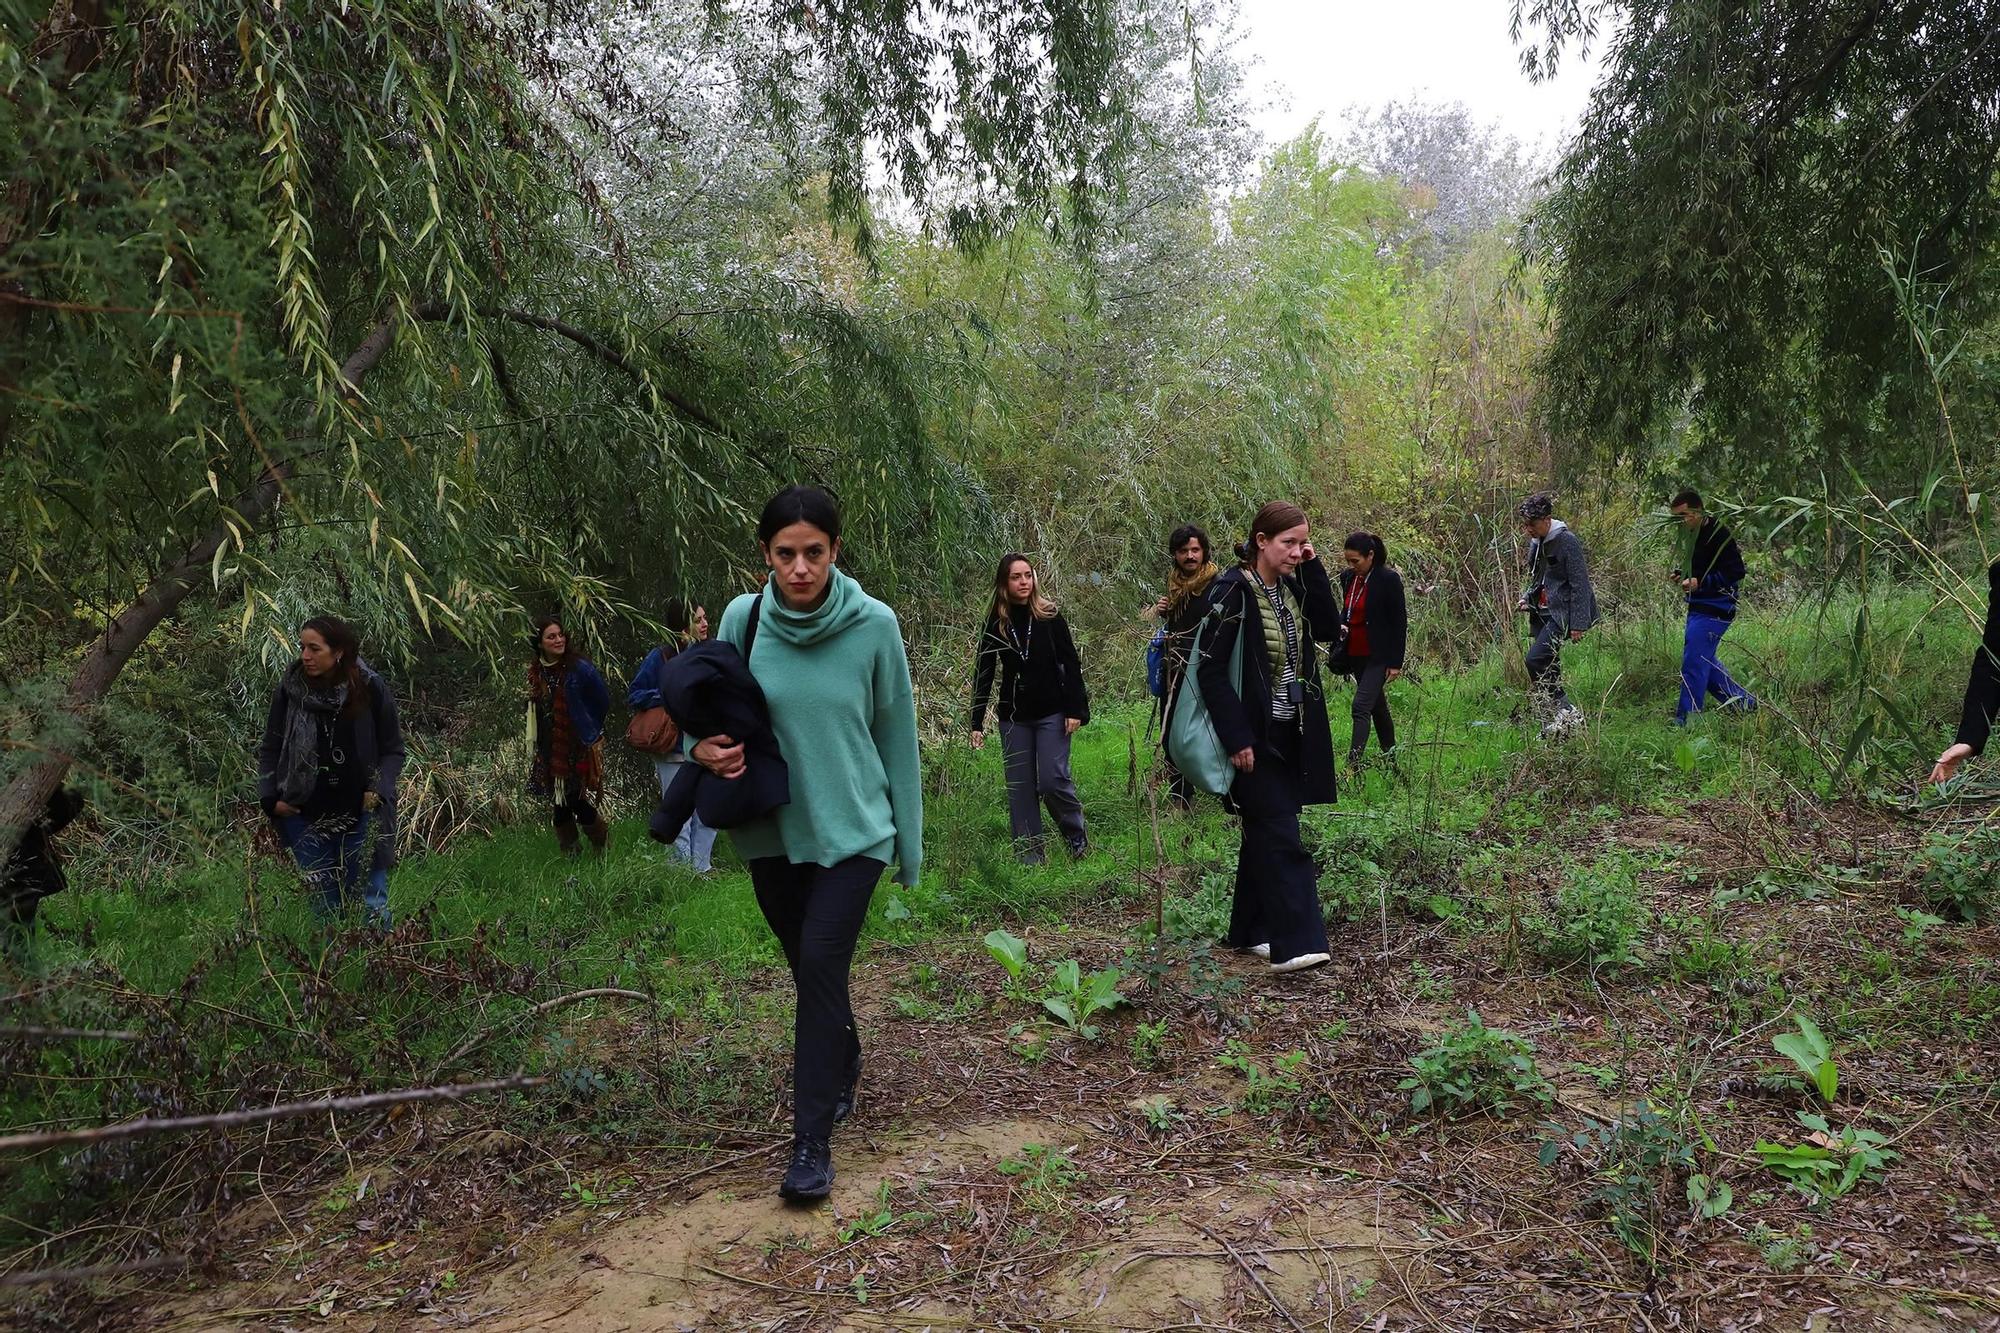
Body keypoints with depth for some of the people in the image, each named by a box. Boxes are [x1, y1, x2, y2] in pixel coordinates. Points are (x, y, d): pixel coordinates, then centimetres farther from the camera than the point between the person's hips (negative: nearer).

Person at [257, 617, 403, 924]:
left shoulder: (371, 689, -6)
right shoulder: (289, 691, -2)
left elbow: (392, 750, 3)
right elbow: (270, 749, 9)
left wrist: (379, 790, -12)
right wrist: (269, 798, -1)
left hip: (360, 816, -1)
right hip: (307, 818, 2)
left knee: (370, 902, 2)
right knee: (325, 904, 8)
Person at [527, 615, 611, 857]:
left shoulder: (579, 669, -13)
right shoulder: (535, 673, 4)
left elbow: (603, 702, -2)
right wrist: (533, 750, 15)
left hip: (581, 749, -5)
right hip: (550, 752, 5)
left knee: (580, 803, -7)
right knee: (558, 807, 8)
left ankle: (606, 851, 14)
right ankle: (569, 855, 23)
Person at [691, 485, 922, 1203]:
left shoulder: (874, 624, -12)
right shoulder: (743, 618, -8)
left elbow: (896, 733, -3)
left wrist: (910, 839, 2)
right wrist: (703, 747, -17)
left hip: (854, 828, -3)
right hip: (773, 829, 3)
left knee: (820, 962, -13)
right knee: (808, 966, 15)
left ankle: (812, 1140, -1)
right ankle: (844, 1064, 44)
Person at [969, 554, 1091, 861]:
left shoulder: (1050, 616, -4)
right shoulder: (995, 623, 0)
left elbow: (1070, 664, -3)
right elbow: (983, 674, 3)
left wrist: (1075, 710, -9)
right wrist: (977, 724, 0)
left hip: (1052, 713, -2)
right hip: (1014, 717, 2)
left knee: (1053, 780, -9)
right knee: (1020, 787, 4)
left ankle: (1078, 837, 17)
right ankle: (1030, 856, 13)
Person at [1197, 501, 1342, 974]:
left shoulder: (1291, 586, 8)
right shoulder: (1234, 591, -15)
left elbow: (1330, 631, 2)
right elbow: (1210, 670, -17)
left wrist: (1312, 569, -4)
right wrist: (1236, 738, -20)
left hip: (1291, 735, 8)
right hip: (1255, 738, -8)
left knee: (1264, 833, 14)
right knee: (1281, 837, -10)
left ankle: (1250, 931, 24)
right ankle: (1293, 943, -8)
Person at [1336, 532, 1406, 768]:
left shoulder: (1388, 579, -13)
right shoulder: (1347, 577, 6)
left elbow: (1399, 622, -11)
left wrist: (1395, 663, -12)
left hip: (1378, 657, -7)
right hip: (1355, 655, 7)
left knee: (1361, 707, -16)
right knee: (1377, 707, 16)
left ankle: (1352, 765, -18)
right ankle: (1391, 759, 28)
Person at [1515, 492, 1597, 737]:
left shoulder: (1566, 541, -14)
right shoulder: (1535, 542, 11)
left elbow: (1579, 584, -16)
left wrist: (1578, 624, -18)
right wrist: (1527, 598, 5)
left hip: (1562, 613, -9)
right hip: (1543, 613, 9)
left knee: (1536, 659, -21)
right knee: (1547, 667, 8)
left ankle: (1567, 711, -11)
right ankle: (1555, 720, 17)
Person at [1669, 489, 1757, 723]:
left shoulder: (1719, 535, -17)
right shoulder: (1691, 535, 12)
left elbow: (1735, 573, -21)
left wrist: (1700, 583, -26)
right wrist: (1680, 573, 7)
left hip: (1714, 610, -10)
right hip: (1698, 607, 10)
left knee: (1693, 664, -9)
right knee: (1705, 662, 18)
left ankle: (1685, 720, -3)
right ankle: (1745, 702, 31)